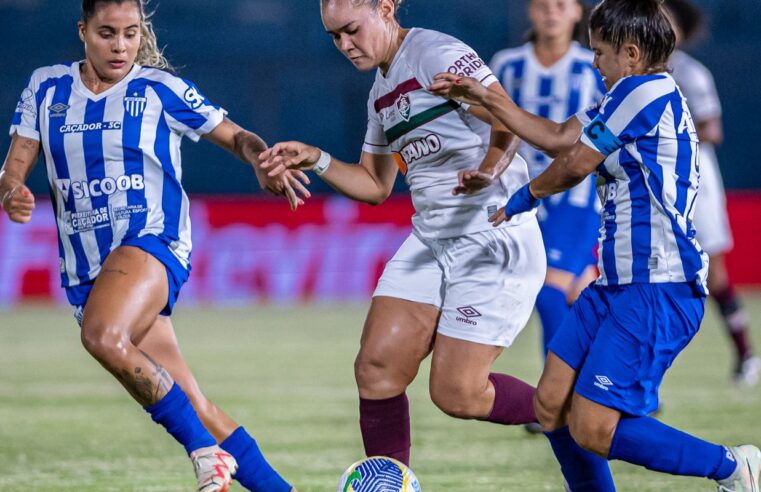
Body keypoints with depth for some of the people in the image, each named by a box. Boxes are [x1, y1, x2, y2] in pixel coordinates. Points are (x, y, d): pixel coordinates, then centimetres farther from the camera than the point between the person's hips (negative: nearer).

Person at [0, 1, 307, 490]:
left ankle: (206, 450, -26)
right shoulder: (46, 88, 9)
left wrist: (265, 162, -16)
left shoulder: (161, 90, 1)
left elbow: (236, 137, 6)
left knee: (103, 336, -36)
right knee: (194, 411, -2)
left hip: (153, 241, -4)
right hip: (85, 268, 4)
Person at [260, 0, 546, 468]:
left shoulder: (438, 54, -13)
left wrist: (489, 170, -43)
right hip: (430, 240, 8)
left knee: (455, 395, -8)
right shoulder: (382, 94, 14)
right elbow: (375, 185, 22)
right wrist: (316, 161, 6)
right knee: (377, 367, -4)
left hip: (494, 240, -8)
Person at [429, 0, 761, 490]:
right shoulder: (636, 96, 18)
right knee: (552, 403, 7)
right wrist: (484, 97, 26)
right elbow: (559, 137, 26)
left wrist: (525, 197, 14)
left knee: (592, 429, -15)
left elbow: (575, 166, -5)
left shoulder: (644, 91, -12)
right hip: (618, 284, 11)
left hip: (658, 290, -11)